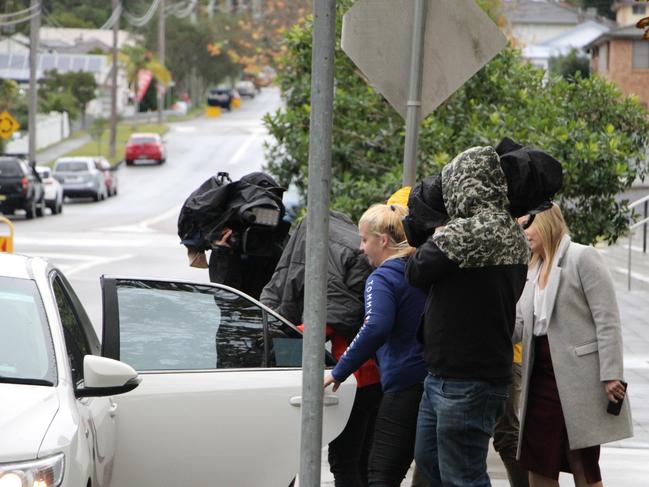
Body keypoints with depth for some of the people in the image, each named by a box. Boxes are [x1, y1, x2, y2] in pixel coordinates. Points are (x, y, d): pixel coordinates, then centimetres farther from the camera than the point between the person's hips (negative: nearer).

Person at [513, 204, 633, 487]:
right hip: (542, 375, 7)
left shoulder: (582, 257, -7)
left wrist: (610, 376, -18)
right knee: (538, 464, 8)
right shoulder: (533, 270, 16)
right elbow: (518, 326, 10)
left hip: (578, 377, -7)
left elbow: (607, 320, -12)